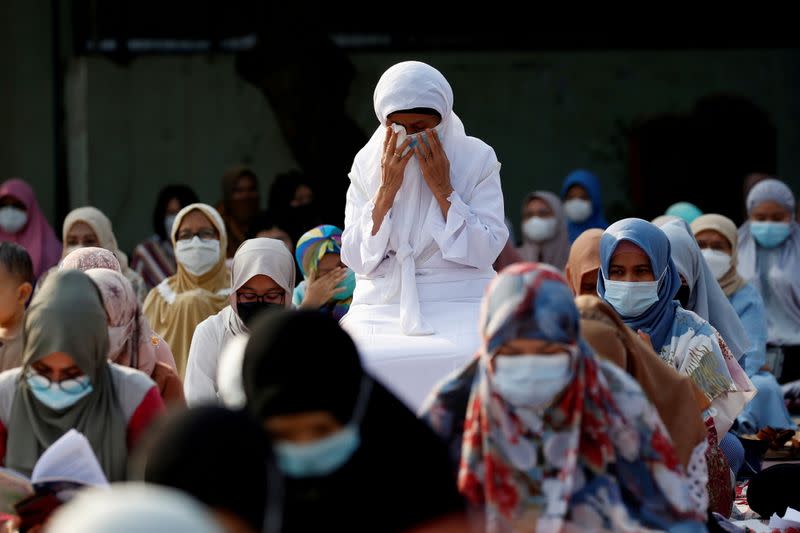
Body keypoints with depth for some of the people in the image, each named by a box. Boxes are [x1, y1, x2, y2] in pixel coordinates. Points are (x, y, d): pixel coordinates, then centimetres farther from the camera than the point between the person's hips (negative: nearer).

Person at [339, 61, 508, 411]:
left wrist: (442, 190, -10)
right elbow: (356, 260, 0)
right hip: (382, 304, 1)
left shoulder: (477, 158, 3)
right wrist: (387, 189, -8)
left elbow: (485, 253, -4)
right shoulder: (368, 163, 7)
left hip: (459, 302, -1)